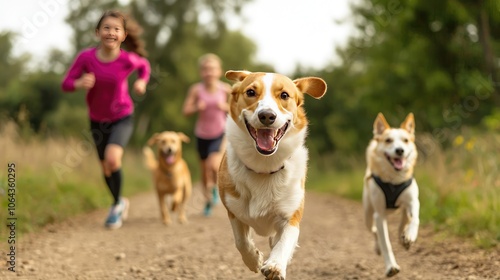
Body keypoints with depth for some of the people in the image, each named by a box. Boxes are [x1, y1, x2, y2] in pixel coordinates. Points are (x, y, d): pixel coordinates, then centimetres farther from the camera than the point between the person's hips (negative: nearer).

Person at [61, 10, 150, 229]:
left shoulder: (128, 59, -20)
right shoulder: (86, 57, -20)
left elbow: (144, 65, 3)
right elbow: (66, 84, -12)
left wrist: (142, 82, -14)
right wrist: (79, 83, -32)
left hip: (122, 118, -2)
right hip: (97, 120, 3)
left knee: (113, 158, -25)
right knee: (106, 168, 15)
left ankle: (116, 205, 0)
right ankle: (120, 203, 43)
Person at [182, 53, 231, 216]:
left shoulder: (225, 89, -9)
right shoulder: (196, 90, -9)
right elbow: (185, 111, -9)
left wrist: (225, 107, -17)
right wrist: (196, 107, -27)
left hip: (220, 134, -2)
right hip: (202, 135, 2)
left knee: (214, 164, -23)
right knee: (205, 169, 10)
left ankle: (215, 186, 8)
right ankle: (208, 200, 29)